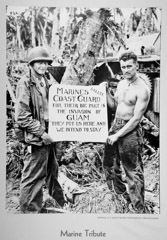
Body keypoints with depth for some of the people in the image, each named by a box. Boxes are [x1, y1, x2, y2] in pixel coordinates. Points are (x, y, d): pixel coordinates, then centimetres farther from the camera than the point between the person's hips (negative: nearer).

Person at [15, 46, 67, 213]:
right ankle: (31, 210, 19)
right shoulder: (25, 84, -13)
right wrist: (41, 133, -18)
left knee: (52, 171, 23)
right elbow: (22, 117, -18)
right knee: (33, 177, 2)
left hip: (49, 136, 9)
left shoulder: (46, 82, 12)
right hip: (35, 139, -8)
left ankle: (61, 203, 41)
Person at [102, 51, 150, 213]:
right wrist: (106, 92, 1)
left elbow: (136, 118, -18)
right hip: (115, 125, 8)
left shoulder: (142, 89, -16)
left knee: (133, 171, 0)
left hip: (130, 131, -8)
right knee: (109, 165, 17)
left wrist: (117, 135, -17)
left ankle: (138, 209, 16)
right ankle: (122, 196, 37)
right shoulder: (121, 83, 9)